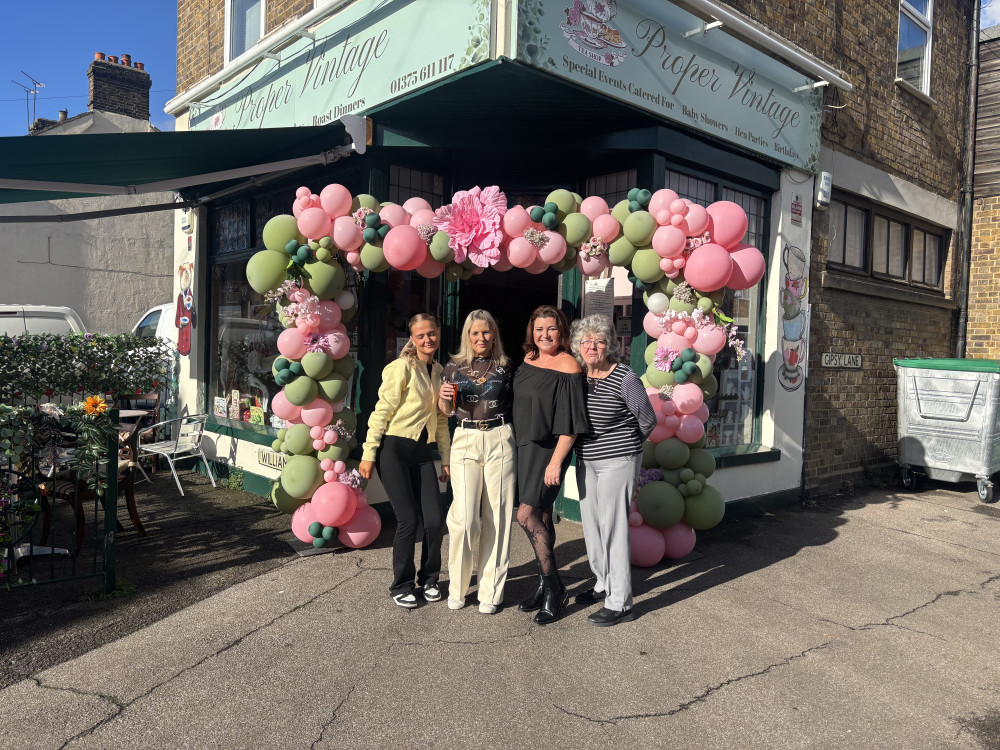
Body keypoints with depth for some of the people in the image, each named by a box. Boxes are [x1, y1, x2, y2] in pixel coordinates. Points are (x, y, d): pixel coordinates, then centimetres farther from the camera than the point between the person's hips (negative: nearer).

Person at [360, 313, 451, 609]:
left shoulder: (439, 371, 12)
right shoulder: (402, 368, -8)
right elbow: (382, 411, -9)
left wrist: (446, 458, 17)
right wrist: (369, 454, -10)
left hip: (422, 451, 6)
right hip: (394, 449, -6)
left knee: (435, 521, -1)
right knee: (409, 520, -5)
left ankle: (428, 579, 23)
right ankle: (401, 586, 17)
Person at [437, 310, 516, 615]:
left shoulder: (504, 367, 8)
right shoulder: (454, 367, 8)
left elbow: (514, 404, 15)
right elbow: (446, 412, 13)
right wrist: (444, 397, -6)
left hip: (500, 440, 0)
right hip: (465, 440, 0)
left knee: (496, 516, 2)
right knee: (464, 517, -7)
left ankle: (490, 592, 14)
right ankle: (457, 589, 13)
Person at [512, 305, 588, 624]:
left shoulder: (568, 367, -14)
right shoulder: (528, 360, 8)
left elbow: (570, 423, -17)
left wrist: (556, 461, -21)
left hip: (549, 449, -7)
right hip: (524, 445, 7)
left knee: (527, 514, -13)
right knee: (540, 517, 13)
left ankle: (554, 588, 1)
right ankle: (545, 586, 24)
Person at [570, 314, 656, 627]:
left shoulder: (625, 379, -15)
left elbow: (648, 419, -4)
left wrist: (626, 445, 8)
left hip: (617, 463, -7)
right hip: (586, 461, 7)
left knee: (613, 528, -5)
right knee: (591, 525, 15)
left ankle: (620, 603, 3)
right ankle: (603, 584, 34)